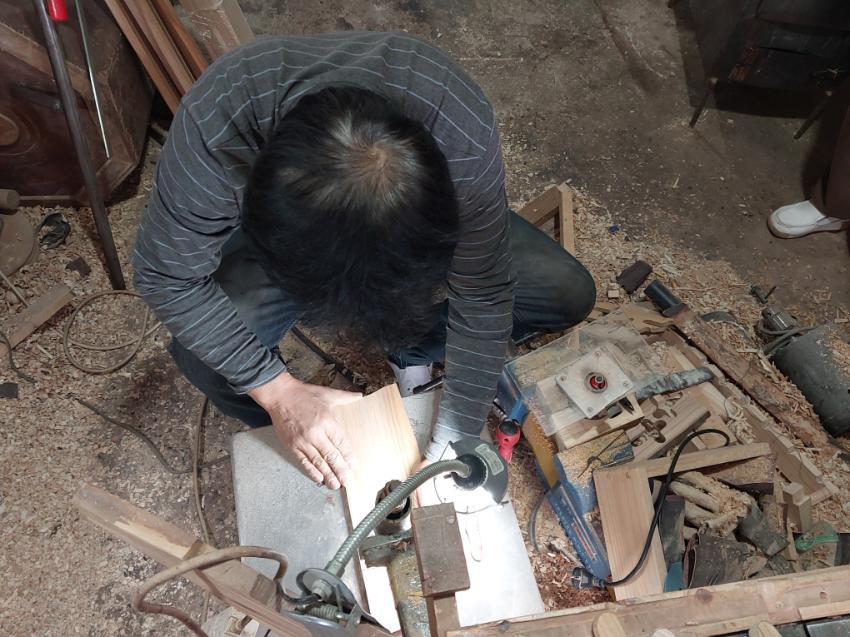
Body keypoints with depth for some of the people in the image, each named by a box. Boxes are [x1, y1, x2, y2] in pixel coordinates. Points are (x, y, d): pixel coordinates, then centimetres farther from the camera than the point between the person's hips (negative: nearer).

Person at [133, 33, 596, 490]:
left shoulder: (463, 135, -38)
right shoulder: (209, 129, -38)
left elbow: (483, 296, -25)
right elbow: (167, 276, -22)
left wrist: (450, 445, -21)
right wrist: (280, 394, -27)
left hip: (415, 215, 1)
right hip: (278, 220, 0)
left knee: (568, 295, -13)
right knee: (204, 358, -25)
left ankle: (409, 349, 9)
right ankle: (285, 435, 9)